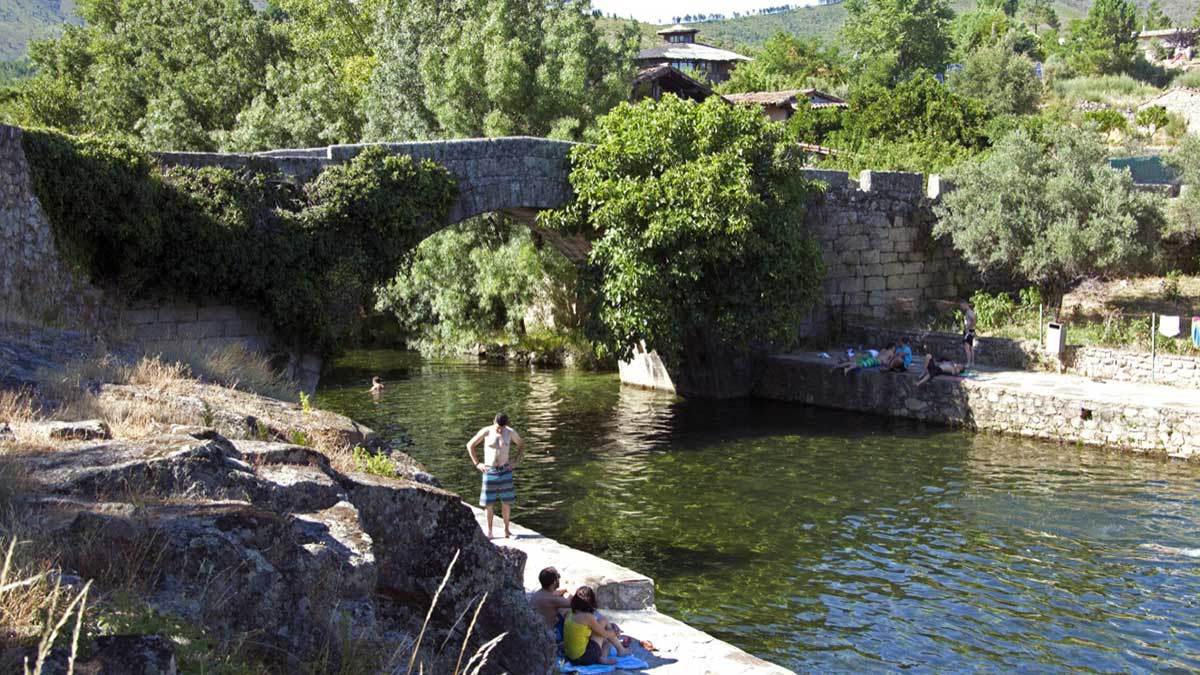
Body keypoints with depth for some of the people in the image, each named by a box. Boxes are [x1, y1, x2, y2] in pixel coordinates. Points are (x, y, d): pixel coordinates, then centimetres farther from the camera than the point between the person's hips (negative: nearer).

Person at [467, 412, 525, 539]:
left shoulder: (510, 432, -3)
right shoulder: (486, 431, -8)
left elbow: (522, 445, 13)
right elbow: (470, 445, 2)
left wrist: (516, 462, 3)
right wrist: (477, 463, -1)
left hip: (505, 470, 1)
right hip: (489, 471, -1)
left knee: (506, 502, 3)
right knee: (489, 503, 1)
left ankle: (506, 529, 15)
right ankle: (489, 530, 11)